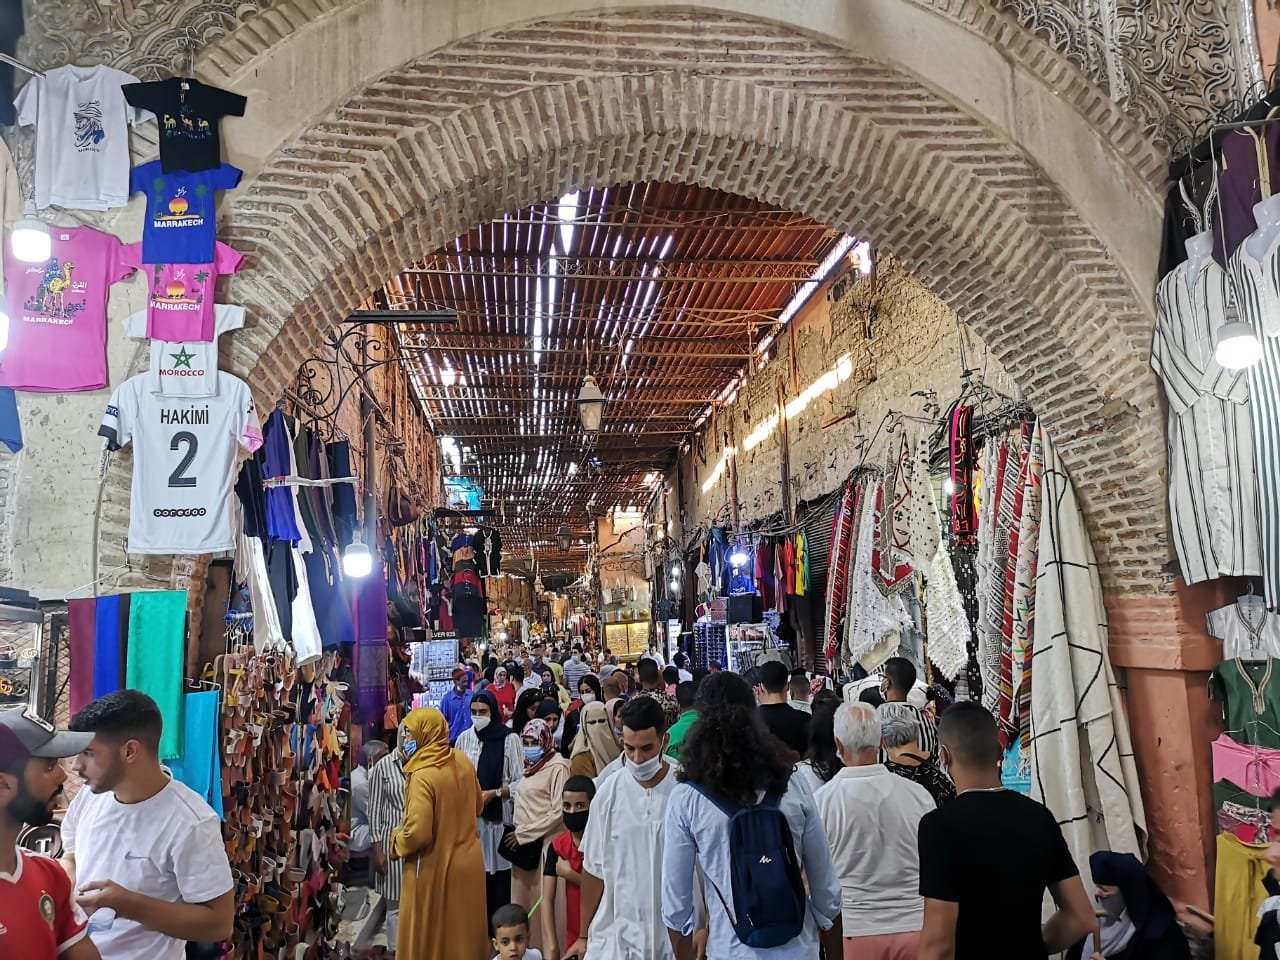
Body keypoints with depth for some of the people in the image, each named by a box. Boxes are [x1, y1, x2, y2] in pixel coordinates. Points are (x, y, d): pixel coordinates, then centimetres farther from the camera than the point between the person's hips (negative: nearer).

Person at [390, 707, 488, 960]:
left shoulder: (422, 777, -24)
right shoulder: (463, 762, -2)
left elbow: (418, 834, -26)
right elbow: (478, 807, 11)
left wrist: (397, 842, -5)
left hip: (435, 870, -7)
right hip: (467, 863, 7)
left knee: (428, 938, 12)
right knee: (464, 932, 20)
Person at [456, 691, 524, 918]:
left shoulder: (509, 739, -6)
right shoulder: (465, 738, 5)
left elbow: (520, 782, -5)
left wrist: (493, 793, -14)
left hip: (499, 815, -3)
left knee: (499, 874, 0)